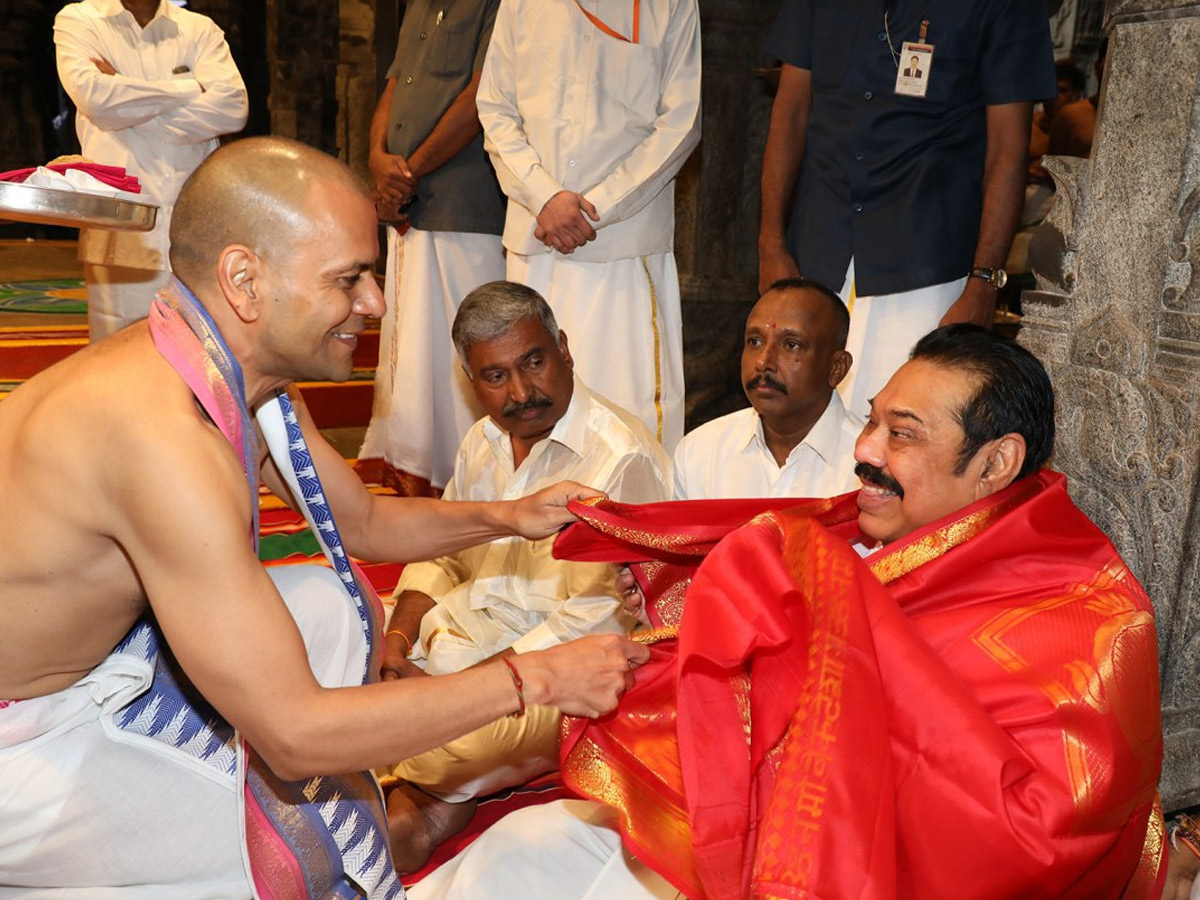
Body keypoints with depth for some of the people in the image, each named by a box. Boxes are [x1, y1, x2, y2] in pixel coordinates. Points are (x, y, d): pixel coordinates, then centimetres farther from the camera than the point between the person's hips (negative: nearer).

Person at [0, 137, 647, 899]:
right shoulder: (160, 431, -35)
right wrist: (535, 679, -26)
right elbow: (296, 733, -33)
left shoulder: (247, 378, -6)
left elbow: (365, 522, 12)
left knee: (330, 605, 5)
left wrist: (506, 517, -5)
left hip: (92, 659, 9)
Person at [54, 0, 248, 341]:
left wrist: (127, 105, -6)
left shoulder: (201, 29, 12)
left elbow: (232, 106, -6)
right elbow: (92, 95, -11)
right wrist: (189, 89, -4)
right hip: (122, 235, -1)